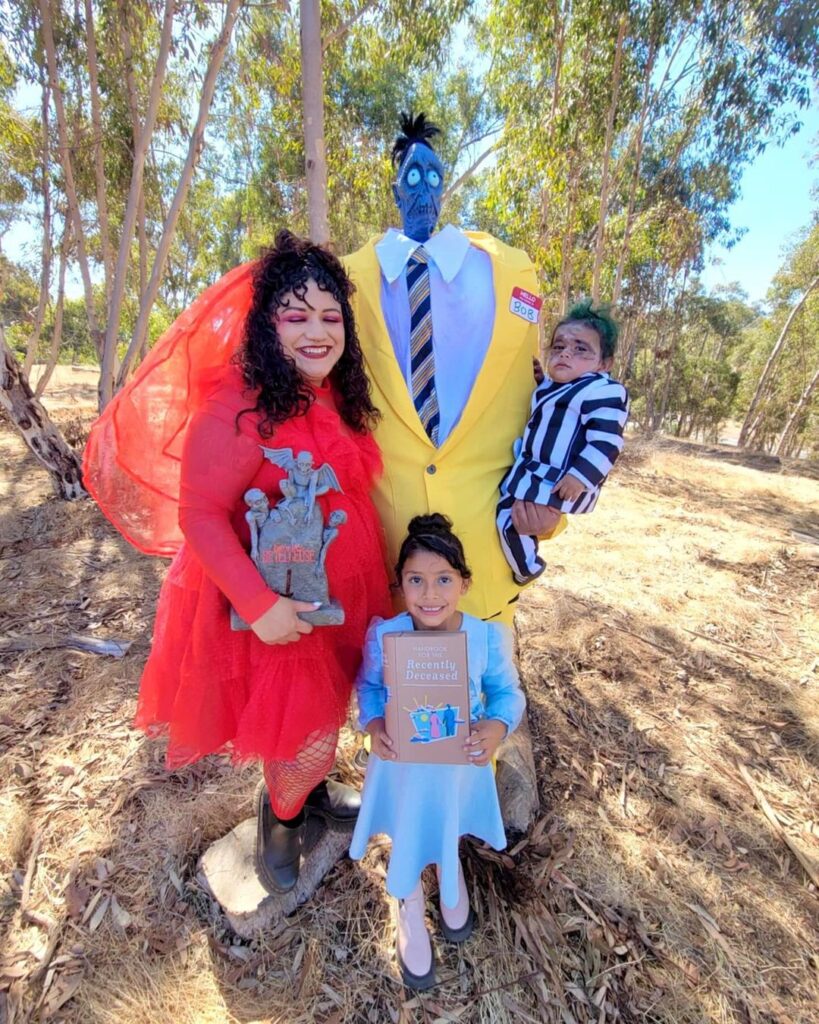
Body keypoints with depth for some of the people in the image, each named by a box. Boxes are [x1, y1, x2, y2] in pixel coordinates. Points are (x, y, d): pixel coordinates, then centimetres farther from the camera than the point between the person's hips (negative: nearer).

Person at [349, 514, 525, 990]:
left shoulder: (488, 636, -24)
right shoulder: (384, 635, -25)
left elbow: (507, 692, -9)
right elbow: (369, 687, -6)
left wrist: (497, 727, -28)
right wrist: (373, 726, -24)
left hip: (460, 763, 1)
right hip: (402, 763, 0)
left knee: (450, 831, 31)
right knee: (407, 839, 26)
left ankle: (452, 878, 71)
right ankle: (412, 911, 63)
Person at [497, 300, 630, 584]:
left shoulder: (605, 391, -17)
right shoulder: (549, 386, 13)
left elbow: (605, 442, -25)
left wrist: (580, 478, -29)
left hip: (560, 481, -10)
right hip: (534, 471, 10)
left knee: (512, 518, -15)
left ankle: (527, 569, 12)